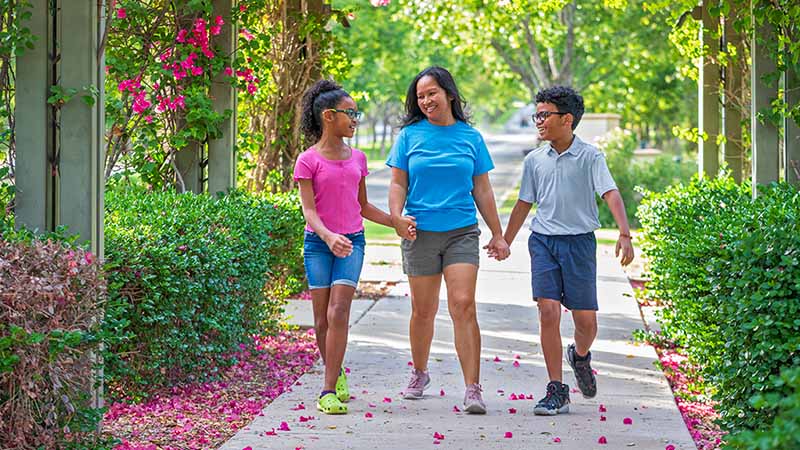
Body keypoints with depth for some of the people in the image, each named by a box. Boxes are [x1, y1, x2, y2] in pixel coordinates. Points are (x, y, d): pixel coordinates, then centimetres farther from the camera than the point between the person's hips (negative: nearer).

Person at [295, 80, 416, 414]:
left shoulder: (357, 159, 11)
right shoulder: (308, 161, -3)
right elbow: (308, 210, -10)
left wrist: (396, 221, 13)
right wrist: (329, 237, -27)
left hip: (352, 243, 2)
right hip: (318, 243, -2)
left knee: (338, 313, -12)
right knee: (322, 318, 2)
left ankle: (329, 391, -14)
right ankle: (337, 373, 26)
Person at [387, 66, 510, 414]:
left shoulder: (471, 137, 8)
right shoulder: (410, 135, 6)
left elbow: (482, 190, 12)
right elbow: (398, 184, 6)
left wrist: (498, 235, 11)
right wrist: (397, 217, -13)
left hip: (462, 232, -1)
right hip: (420, 233, 1)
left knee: (463, 306, -13)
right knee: (423, 310, 9)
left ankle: (473, 389, -14)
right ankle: (419, 374, 32)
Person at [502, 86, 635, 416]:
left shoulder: (590, 157, -4)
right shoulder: (534, 160, 7)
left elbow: (610, 194, -14)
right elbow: (524, 203, 18)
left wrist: (624, 234, -28)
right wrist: (505, 242, 20)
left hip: (579, 241, -2)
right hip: (543, 240, 2)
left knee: (585, 319, 0)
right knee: (548, 312, -10)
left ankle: (580, 356, 37)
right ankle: (557, 391, -3)